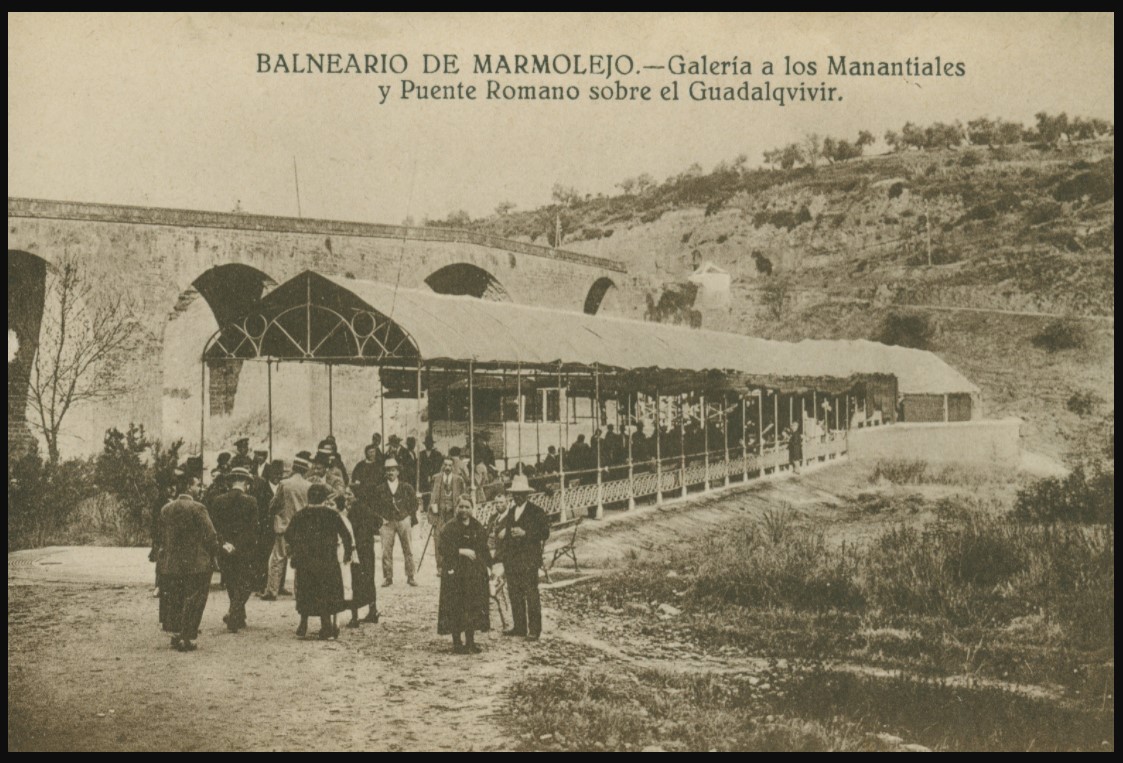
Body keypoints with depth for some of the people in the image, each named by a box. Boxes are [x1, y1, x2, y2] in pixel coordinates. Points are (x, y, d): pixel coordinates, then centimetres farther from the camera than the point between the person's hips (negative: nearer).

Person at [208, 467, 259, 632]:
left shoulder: (219, 501, 1)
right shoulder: (250, 501, -8)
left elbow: (213, 525, -3)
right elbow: (253, 527, -9)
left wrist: (223, 543, -4)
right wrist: (252, 544, 2)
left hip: (225, 550, 4)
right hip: (244, 550, -4)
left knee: (232, 584, 18)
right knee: (244, 584, 6)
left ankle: (239, 618, 27)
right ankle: (232, 616, -10)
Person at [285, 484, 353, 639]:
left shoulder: (300, 515, 3)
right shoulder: (332, 514, -5)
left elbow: (288, 536, 5)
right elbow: (346, 535, -6)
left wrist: (297, 549, 19)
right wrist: (348, 553, 5)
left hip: (304, 561, 3)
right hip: (327, 561, -3)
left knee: (305, 593, 15)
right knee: (326, 593, 6)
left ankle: (303, 626, 18)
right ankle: (326, 628, 4)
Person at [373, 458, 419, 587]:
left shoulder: (405, 487, 2)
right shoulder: (381, 489, 3)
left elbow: (414, 501, 8)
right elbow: (376, 506, 7)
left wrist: (412, 518, 3)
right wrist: (379, 522, -1)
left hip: (403, 520, 0)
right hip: (387, 522, 0)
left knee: (408, 551, 2)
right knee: (386, 551, -3)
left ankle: (410, 577, 10)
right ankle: (388, 577, 5)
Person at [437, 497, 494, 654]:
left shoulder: (478, 528, 10)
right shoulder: (450, 528, -4)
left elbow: (484, 549, 15)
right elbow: (442, 547, -13)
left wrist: (488, 566, 6)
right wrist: (461, 551, -19)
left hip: (475, 573, 4)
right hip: (455, 573, -4)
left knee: (474, 607, 5)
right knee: (456, 608, -4)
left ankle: (470, 641, 16)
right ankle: (457, 642, 5)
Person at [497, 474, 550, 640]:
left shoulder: (536, 511, -4)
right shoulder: (511, 511, 17)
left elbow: (545, 533, -8)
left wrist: (525, 534, -18)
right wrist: (503, 533, 4)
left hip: (528, 561, -7)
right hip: (512, 561, 7)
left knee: (531, 595, -5)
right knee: (514, 595, 8)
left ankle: (534, 629, -1)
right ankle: (519, 627, 15)